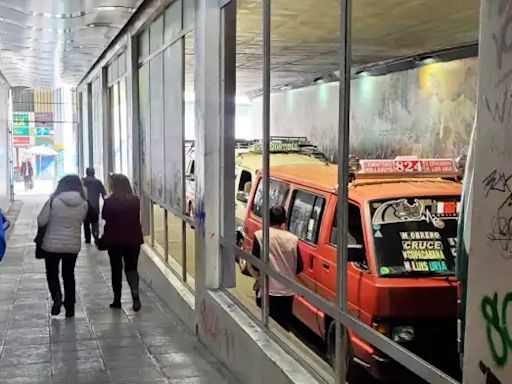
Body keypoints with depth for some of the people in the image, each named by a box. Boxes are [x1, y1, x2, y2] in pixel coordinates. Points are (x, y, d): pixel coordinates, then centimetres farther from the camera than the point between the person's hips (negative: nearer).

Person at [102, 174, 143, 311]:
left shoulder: (109, 201, -14)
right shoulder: (135, 200, -5)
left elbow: (104, 216, 1)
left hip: (114, 240, -2)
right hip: (133, 239, 2)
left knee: (116, 269, 12)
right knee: (131, 267, 10)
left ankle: (117, 299, 17)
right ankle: (135, 293, -14)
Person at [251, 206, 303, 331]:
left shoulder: (260, 236, -8)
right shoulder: (293, 239, 0)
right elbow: (299, 267, 2)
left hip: (267, 290, -3)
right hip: (287, 291, 3)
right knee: (283, 326, 14)